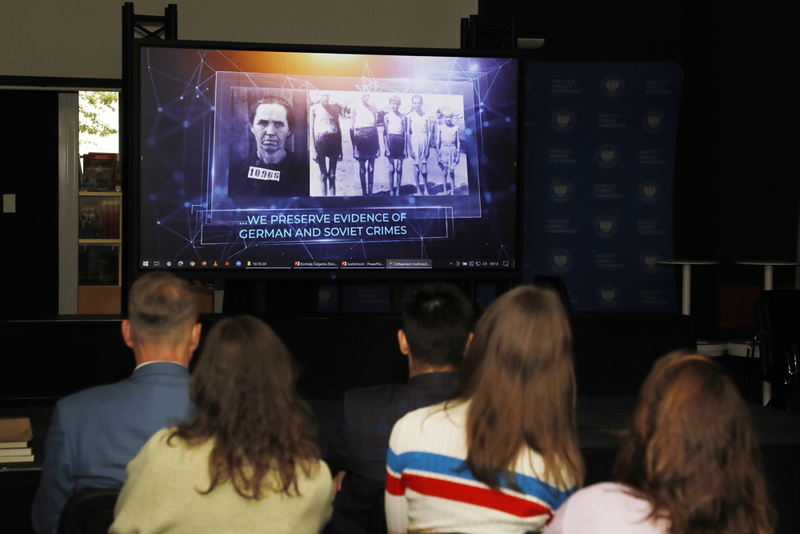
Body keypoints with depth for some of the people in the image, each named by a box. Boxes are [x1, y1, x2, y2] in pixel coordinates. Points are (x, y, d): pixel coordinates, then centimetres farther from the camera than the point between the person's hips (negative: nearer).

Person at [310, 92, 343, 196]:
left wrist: (340, 148, 10)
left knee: (332, 174, 3)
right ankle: (324, 195, 6)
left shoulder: (335, 108, 9)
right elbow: (312, 128, 3)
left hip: (334, 140, 2)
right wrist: (314, 147, -3)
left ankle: (332, 195, 6)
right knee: (323, 174, 1)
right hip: (320, 140, -2)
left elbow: (338, 128, 12)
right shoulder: (314, 108, 3)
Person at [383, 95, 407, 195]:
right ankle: (391, 190, 5)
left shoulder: (402, 117, 10)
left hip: (400, 142, 1)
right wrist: (386, 147, -5)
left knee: (399, 168, 0)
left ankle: (398, 191, 6)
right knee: (392, 168, -1)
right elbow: (385, 133, 3)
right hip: (391, 141, -1)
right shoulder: (387, 116, 5)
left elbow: (404, 133, 9)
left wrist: (405, 148, 4)